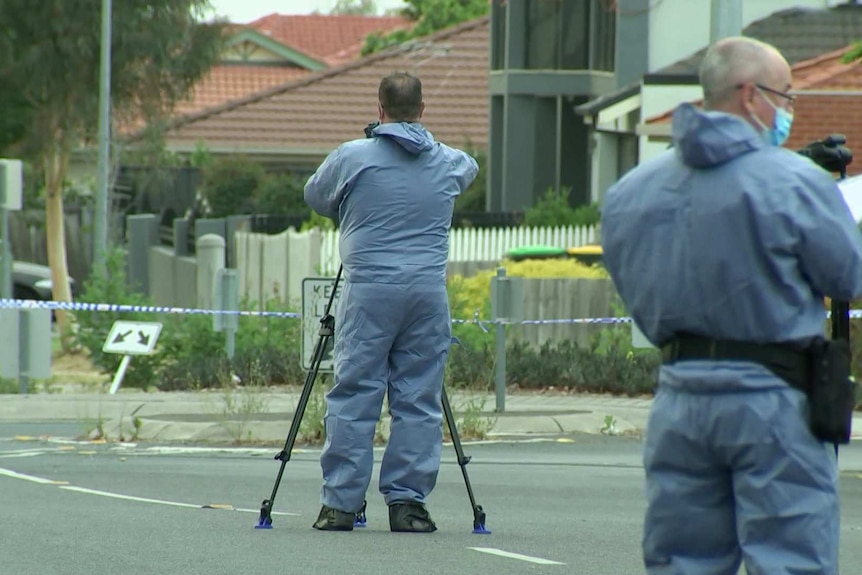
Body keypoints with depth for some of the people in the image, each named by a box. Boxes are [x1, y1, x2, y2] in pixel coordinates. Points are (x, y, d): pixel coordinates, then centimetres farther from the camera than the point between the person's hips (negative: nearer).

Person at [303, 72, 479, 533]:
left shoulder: (353, 158, 0)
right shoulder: (450, 163, 9)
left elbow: (315, 197, 17)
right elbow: (471, 169, 34)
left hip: (368, 290, -2)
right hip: (429, 290, 2)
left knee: (353, 397, 0)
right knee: (419, 400, 4)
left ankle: (340, 502, 0)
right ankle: (407, 502, 3)